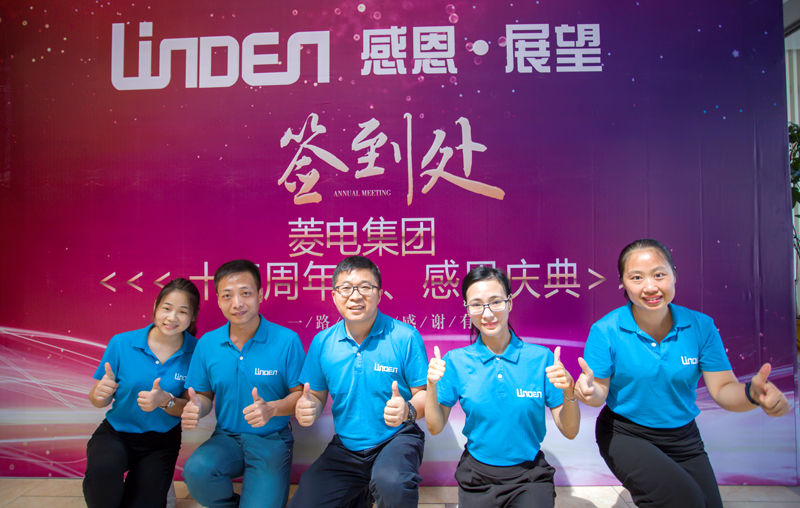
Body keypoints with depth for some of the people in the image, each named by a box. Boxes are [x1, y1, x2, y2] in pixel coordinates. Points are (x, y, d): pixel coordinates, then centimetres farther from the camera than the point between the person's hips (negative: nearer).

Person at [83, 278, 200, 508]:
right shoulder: (121, 343, -11)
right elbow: (96, 400, -2)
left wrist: (166, 401, -28)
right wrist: (101, 394, -25)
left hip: (161, 441, 1)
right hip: (116, 433, 0)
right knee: (102, 470, -31)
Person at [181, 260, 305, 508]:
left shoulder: (286, 340, -11)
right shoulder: (206, 344, 1)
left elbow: (301, 393, -6)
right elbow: (204, 395, 10)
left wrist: (272, 408, -25)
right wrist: (196, 407, -14)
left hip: (271, 440, -3)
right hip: (226, 437, 3)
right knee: (196, 471, -27)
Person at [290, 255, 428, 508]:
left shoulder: (405, 337, -12)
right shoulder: (322, 342, -1)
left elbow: (424, 393, -9)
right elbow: (317, 395, 7)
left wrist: (408, 410, -31)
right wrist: (306, 408, -17)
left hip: (396, 439, -4)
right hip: (345, 448, 5)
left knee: (391, 484, -36)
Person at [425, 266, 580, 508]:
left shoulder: (541, 358, -9)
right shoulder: (456, 361, -6)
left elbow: (569, 431, -6)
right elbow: (435, 427, -4)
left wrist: (568, 393, -24)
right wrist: (432, 387, -20)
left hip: (530, 476, -1)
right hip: (477, 476, 1)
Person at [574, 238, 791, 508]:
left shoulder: (701, 326, -8)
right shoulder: (605, 331, -16)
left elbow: (722, 389, -8)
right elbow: (600, 393, -11)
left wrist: (753, 393, -30)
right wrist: (589, 390, -35)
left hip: (683, 437, 4)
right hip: (625, 435, -4)